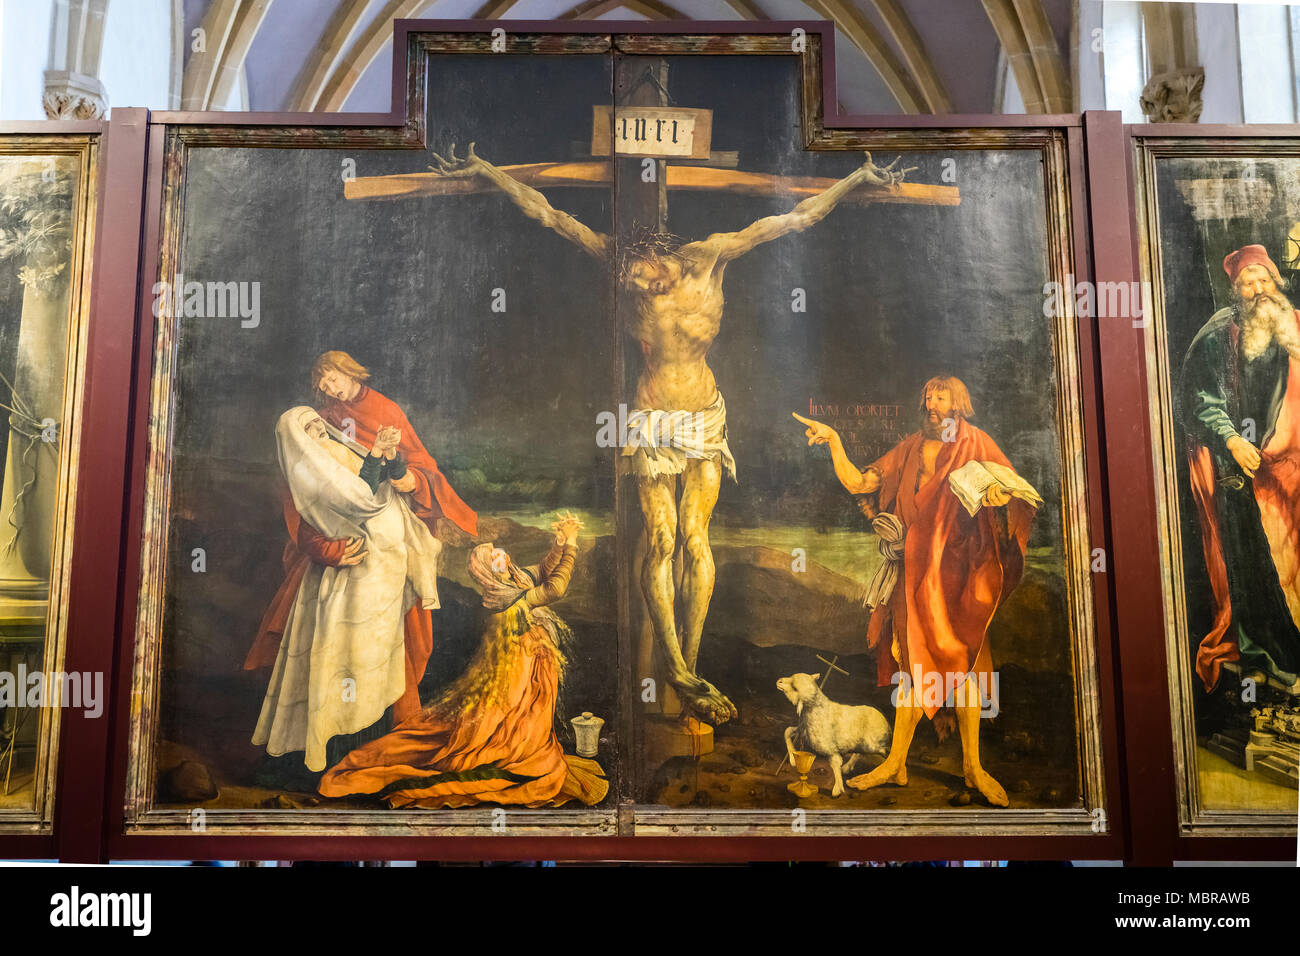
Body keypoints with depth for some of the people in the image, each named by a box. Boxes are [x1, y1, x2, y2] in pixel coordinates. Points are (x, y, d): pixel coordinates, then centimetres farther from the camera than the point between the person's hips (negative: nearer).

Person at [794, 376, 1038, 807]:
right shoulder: (909, 449, 12)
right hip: (915, 572, 3)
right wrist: (834, 442, -2)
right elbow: (858, 484, 7)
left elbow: (1020, 497, -2)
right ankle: (895, 763, 11)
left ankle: (973, 764, 11)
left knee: (964, 660, 0)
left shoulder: (976, 445, 4)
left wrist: (998, 495, -24)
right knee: (913, 664, 6)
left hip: (959, 570, -3)